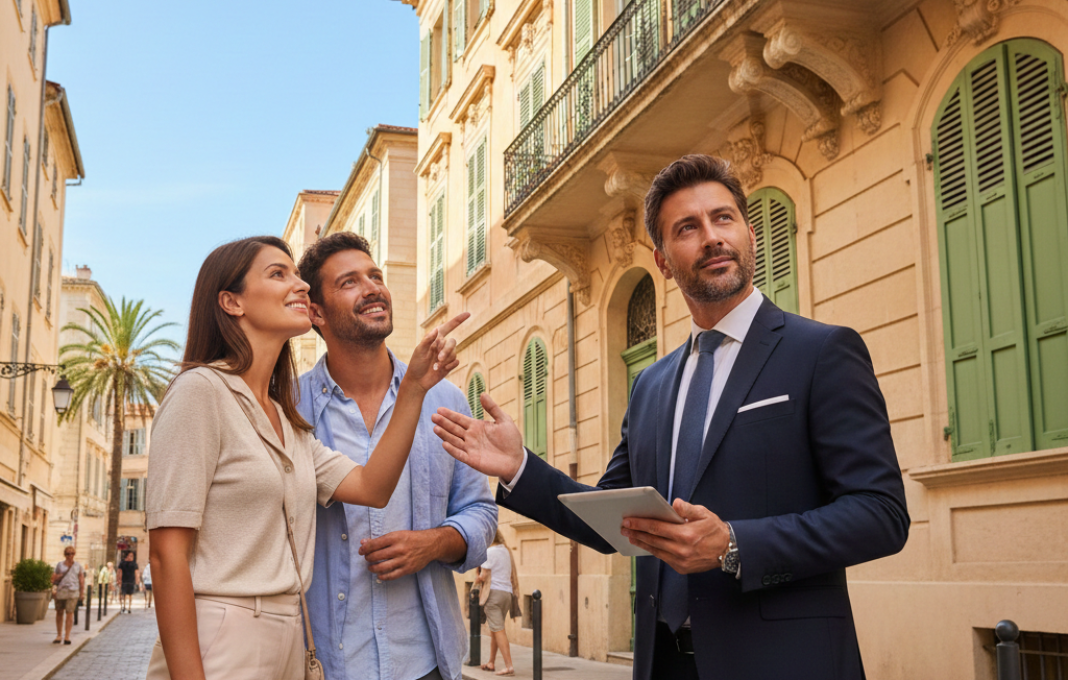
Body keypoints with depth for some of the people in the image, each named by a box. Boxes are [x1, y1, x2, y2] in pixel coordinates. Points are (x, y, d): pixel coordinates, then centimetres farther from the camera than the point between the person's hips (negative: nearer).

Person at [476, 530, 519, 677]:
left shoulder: (489, 552, -9)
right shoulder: (507, 551, 13)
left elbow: (484, 576, -12)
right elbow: (512, 575, 15)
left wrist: (477, 579, 9)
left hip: (494, 592, -8)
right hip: (507, 592, 8)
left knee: (498, 630, -8)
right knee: (494, 629, 18)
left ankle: (509, 666, -13)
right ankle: (491, 662, 24)